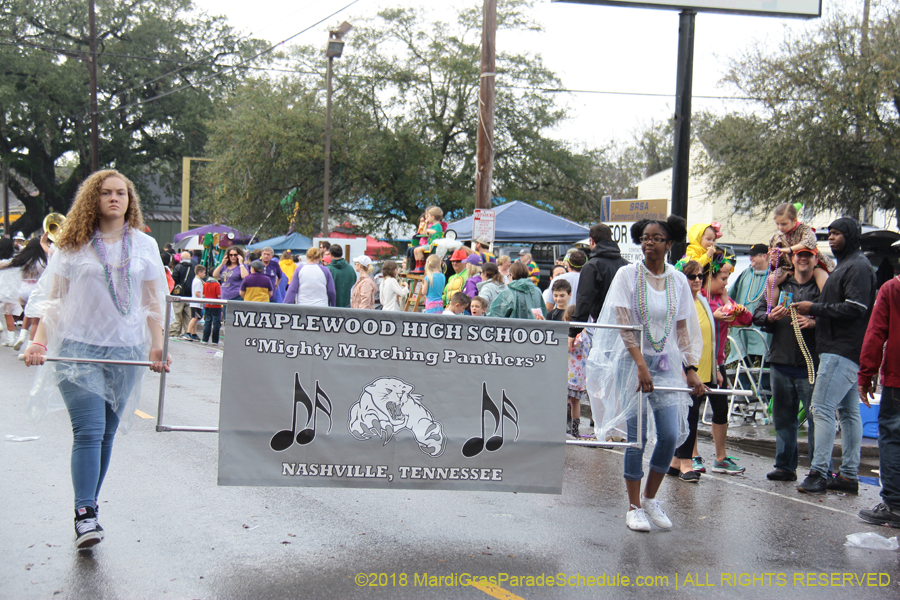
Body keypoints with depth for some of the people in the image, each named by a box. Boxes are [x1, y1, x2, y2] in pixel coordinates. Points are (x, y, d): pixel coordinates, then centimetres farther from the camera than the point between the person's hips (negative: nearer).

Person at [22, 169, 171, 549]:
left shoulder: (144, 246, 10)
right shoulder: (73, 245, 5)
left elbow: (153, 303, 11)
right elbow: (53, 299, 5)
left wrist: (157, 346, 1)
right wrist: (40, 341, -7)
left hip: (125, 351, 2)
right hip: (77, 348, -2)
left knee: (106, 434, 7)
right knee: (89, 431, -12)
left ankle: (88, 506, 19)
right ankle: (85, 516, -10)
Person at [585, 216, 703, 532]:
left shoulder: (678, 280, 6)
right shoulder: (627, 274, -3)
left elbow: (683, 329, 9)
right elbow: (625, 325, -9)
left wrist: (690, 369, 0)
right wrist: (641, 366, -17)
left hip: (667, 363, 3)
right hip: (633, 361, -3)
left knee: (670, 435, -4)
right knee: (637, 436, -3)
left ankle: (650, 498, 17)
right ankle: (634, 507, 10)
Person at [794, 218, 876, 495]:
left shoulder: (858, 267, -11)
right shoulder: (845, 265, 22)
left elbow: (855, 309, -20)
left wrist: (815, 309, -16)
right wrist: (815, 314, 9)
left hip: (842, 352, -11)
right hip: (842, 349, 11)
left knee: (823, 408, -13)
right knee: (849, 411, 11)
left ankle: (819, 472, -12)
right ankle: (849, 475, 15)